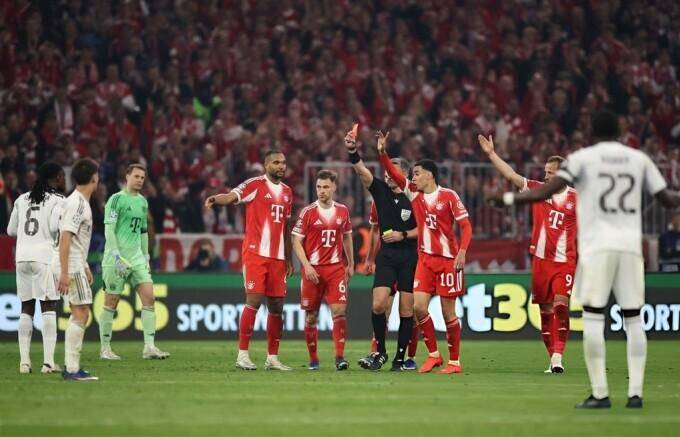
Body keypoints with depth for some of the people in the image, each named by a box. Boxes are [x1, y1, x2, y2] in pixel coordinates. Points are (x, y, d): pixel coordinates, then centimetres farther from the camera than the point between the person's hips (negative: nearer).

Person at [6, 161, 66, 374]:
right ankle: (48, 361, -10)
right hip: (45, 256, -5)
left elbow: (11, 230, 17)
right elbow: (56, 226, -14)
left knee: (26, 309, 9)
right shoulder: (57, 200, -1)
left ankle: (24, 361, 4)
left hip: (22, 257, 5)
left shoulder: (22, 200, 16)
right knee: (48, 308, -3)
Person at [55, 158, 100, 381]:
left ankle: (71, 366, 16)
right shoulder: (76, 203, -16)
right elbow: (65, 238, -22)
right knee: (81, 313, -10)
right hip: (70, 267, -10)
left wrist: (85, 268, 27)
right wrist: (64, 273, -25)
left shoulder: (81, 202, 15)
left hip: (75, 265, 10)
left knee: (79, 314, 13)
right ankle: (72, 369, -10)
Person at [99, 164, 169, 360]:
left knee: (149, 298, -6)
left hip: (137, 257, 6)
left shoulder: (142, 202, 15)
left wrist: (146, 256, 21)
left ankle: (149, 347, -7)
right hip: (117, 259, -6)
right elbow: (109, 229, -13)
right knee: (111, 303, 0)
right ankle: (104, 348, 9)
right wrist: (117, 256, -20)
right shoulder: (116, 199, -7)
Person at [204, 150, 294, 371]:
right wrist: (216, 199, -44)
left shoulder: (287, 191, 17)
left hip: (278, 257, 6)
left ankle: (272, 358, 12)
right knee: (254, 300, -12)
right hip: (256, 253, -6)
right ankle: (242, 354, -7)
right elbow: (232, 196, -21)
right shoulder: (255, 185, -3)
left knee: (277, 306, 6)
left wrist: (289, 259, 22)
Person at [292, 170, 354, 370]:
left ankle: (340, 357, -11)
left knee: (339, 311, -12)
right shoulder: (308, 212, -4)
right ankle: (313, 358, 15)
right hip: (312, 269, -1)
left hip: (336, 268, 2)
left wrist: (351, 264, 21)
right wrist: (307, 266, -15)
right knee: (311, 316, 4)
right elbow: (296, 241, -4)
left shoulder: (342, 211, 7)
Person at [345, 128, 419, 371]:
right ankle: (380, 351, 6)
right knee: (378, 304, -12)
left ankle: (400, 358, 9)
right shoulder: (381, 191, 4)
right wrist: (352, 151, -26)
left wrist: (403, 235, -10)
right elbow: (362, 171, -11)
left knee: (406, 309, 0)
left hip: (409, 257, -1)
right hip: (386, 256, 1)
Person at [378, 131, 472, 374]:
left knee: (448, 312, -1)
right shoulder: (414, 193, 9)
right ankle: (433, 355, 8)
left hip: (447, 260, -5)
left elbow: (466, 225, -8)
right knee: (419, 306, -6)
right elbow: (394, 174, 6)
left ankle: (454, 361, 9)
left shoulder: (449, 196, -6)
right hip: (425, 259, 5)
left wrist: (462, 252, -20)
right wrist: (382, 152, -7)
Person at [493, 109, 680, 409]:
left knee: (593, 317, -1)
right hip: (631, 246, 3)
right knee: (633, 318, 6)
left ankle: (600, 394, -7)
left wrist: (509, 199, 6)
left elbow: (545, 193, -6)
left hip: (597, 246, -3)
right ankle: (635, 393, 1)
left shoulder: (583, 158, 3)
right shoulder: (639, 159, 11)